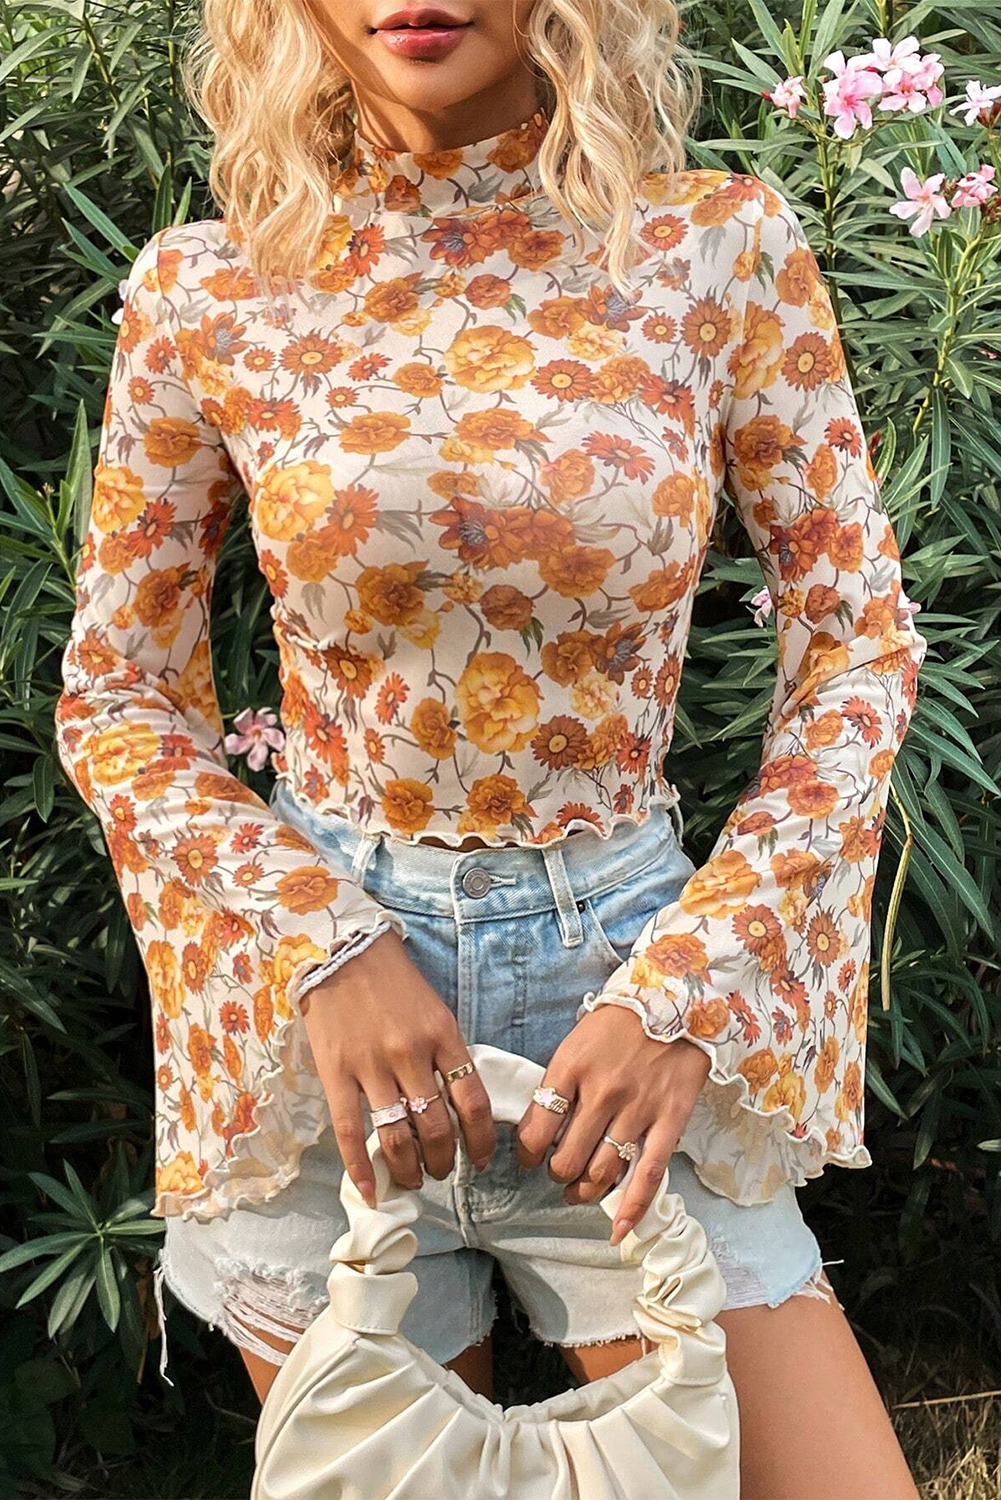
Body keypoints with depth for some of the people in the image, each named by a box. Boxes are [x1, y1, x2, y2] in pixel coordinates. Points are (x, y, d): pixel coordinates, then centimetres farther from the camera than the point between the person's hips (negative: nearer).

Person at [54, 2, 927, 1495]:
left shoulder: (722, 246, -4)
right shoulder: (206, 292, -3)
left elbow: (862, 643, 1)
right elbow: (116, 703, 4)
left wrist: (690, 985, -9)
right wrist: (325, 950, -11)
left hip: (628, 981, 0)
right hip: (321, 1001, 0)